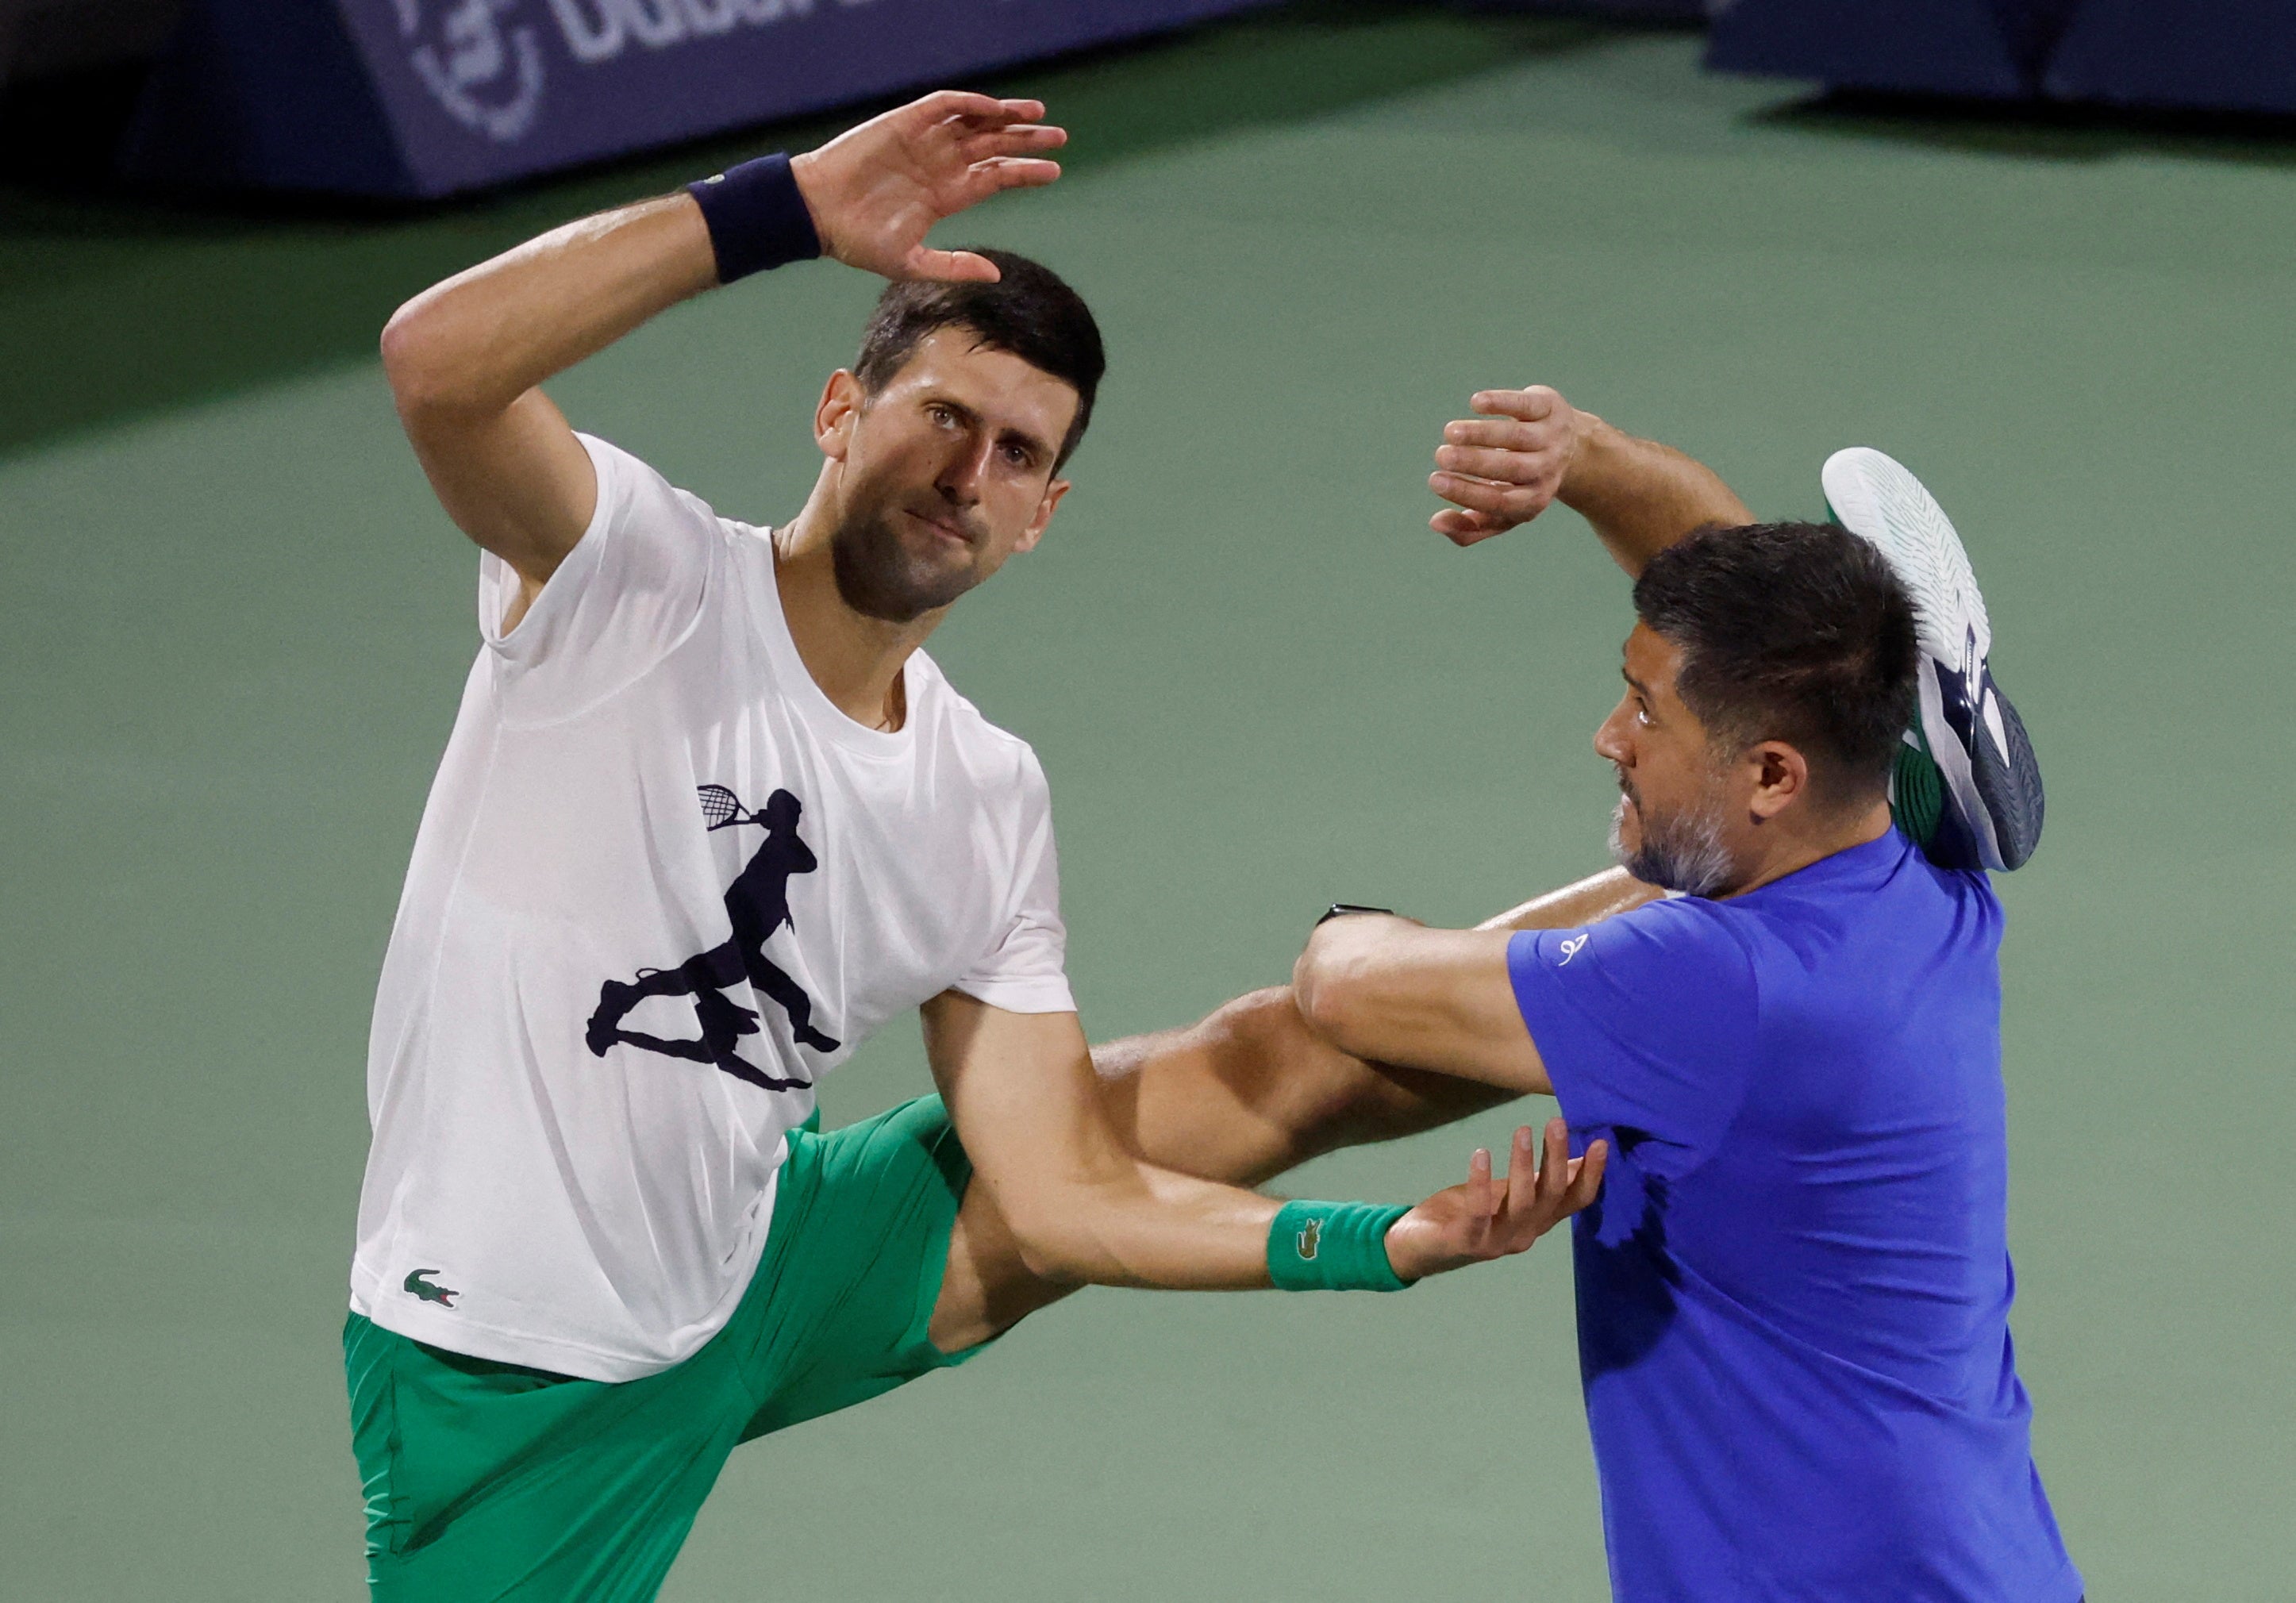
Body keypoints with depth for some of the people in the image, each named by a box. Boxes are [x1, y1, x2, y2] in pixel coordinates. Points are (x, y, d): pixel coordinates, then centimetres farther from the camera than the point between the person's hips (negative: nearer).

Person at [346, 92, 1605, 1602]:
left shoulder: (992, 802, 0)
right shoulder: (631, 568, -16)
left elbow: (1060, 1199, -2)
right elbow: (436, 358, -38)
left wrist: (1394, 1244, -14)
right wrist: (785, 206, -40)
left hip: (766, 1277, 6)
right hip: (515, 1374, -5)